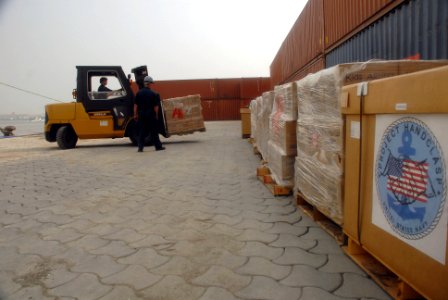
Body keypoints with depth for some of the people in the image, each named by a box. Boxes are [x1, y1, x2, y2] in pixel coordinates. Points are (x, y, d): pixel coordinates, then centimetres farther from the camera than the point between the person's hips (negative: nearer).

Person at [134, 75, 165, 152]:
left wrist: (135, 114, 9)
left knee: (142, 131, 8)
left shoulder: (139, 93, 3)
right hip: (151, 115, -3)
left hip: (141, 115, 3)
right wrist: (156, 115, 3)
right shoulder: (153, 94, -6)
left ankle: (140, 147, 3)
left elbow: (135, 105, 4)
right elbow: (156, 106, -7)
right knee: (154, 131, 5)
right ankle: (158, 146, 12)